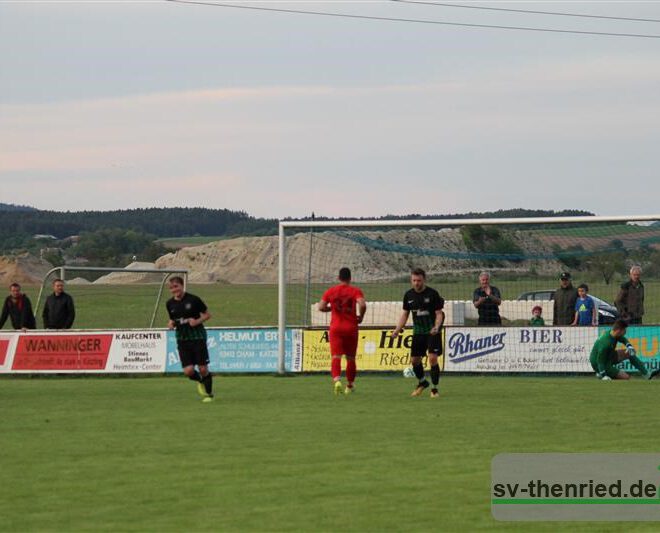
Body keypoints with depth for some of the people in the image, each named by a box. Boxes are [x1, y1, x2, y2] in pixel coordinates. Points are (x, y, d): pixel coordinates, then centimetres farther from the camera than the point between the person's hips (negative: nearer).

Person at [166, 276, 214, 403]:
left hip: (198, 337, -3)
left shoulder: (193, 300, -8)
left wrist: (197, 321, -16)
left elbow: (207, 315, 1)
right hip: (182, 339, 3)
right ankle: (200, 381, 26)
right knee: (188, 371, -9)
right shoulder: (170, 304, 4)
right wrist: (171, 324, -3)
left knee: (203, 369, -4)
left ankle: (209, 394, 17)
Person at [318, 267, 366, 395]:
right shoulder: (355, 291, -3)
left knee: (336, 357, -8)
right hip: (351, 327, 0)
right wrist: (360, 316, -1)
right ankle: (349, 386, 24)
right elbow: (362, 305, -19)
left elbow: (321, 307, -2)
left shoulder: (330, 291, 3)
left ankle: (336, 380, -33)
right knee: (350, 358, 15)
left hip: (336, 328, 0)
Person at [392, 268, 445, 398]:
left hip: (432, 332, -5)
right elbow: (405, 314, 12)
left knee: (432, 358, -14)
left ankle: (435, 389, -3)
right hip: (418, 332, 5)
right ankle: (422, 382, 34)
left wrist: (436, 327, -26)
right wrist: (397, 330, 0)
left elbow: (439, 313, -8)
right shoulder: (408, 295, 3)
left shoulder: (432, 294, -10)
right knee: (414, 360, 7)